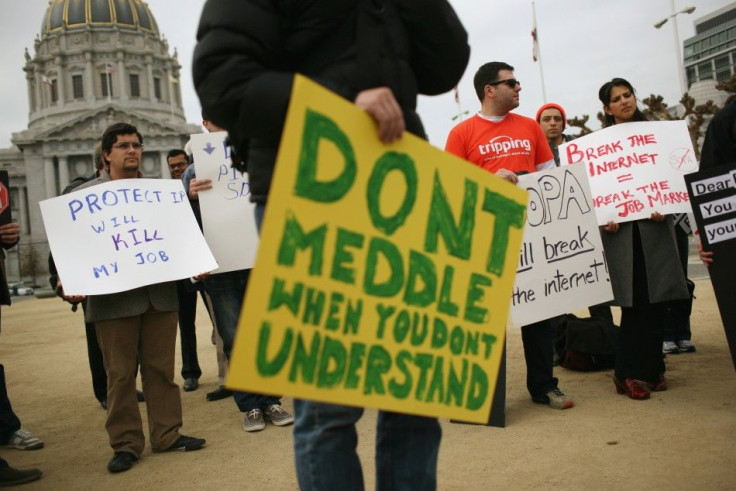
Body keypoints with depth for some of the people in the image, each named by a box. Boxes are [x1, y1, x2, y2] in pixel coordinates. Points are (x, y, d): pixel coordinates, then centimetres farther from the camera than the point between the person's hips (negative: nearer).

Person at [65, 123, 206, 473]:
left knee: (161, 369, 8)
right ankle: (125, 444, 14)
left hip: (161, 294, 2)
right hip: (114, 298, -2)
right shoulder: (87, 194, 6)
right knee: (120, 374, 4)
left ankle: (167, 434, 18)